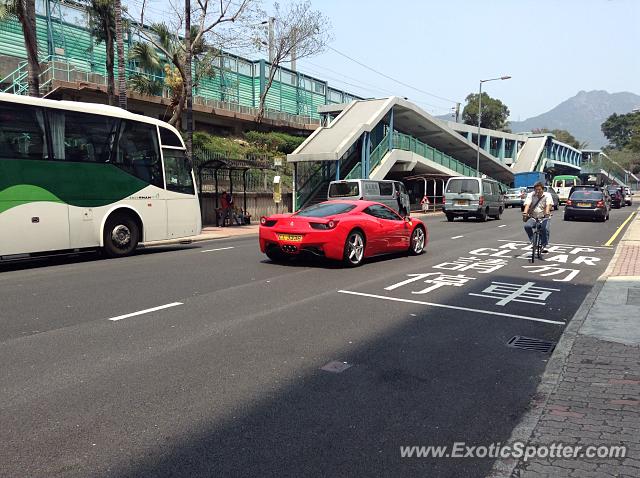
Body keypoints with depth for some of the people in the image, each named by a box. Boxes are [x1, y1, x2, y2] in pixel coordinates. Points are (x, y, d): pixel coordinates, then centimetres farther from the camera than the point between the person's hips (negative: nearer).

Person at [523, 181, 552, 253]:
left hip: (543, 217, -1)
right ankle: (533, 241, -5)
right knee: (527, 226, -28)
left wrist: (547, 212, -38)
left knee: (545, 228, -29)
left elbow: (548, 205, -17)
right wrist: (525, 213, -31)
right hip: (533, 217, 1)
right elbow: (527, 204, -12)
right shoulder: (530, 195, 4)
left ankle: (544, 246, -14)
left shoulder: (547, 195, 1)